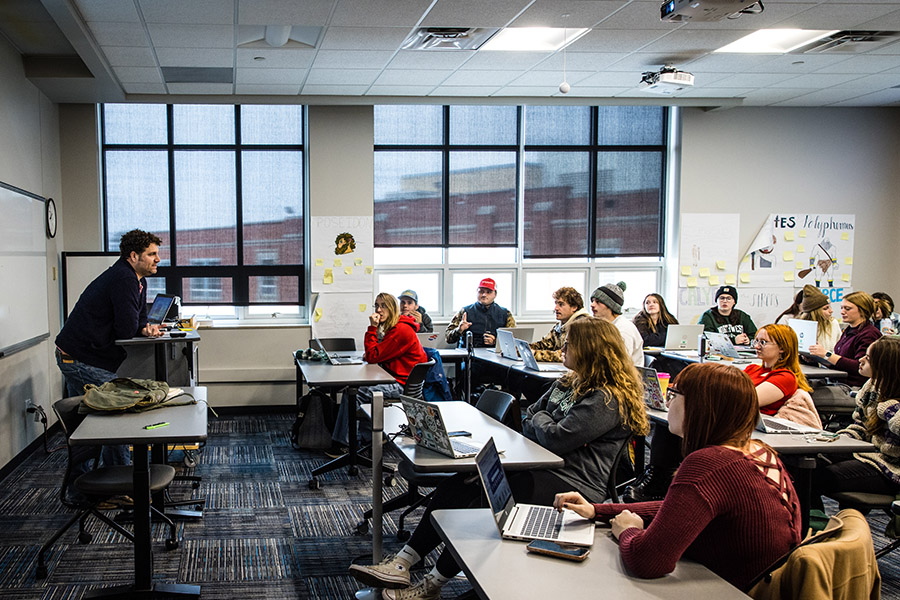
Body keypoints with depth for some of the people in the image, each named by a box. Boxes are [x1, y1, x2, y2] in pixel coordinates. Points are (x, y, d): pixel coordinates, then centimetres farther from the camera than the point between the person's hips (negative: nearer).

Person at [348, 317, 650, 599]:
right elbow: (527, 423, 19)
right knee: (459, 485, -11)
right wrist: (543, 424, -4)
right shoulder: (569, 383, 18)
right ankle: (401, 564, -14)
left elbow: (555, 439, -21)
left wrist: (541, 420, 0)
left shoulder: (609, 400, -14)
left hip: (574, 486, -9)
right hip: (540, 467, 9)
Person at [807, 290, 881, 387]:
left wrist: (827, 355, -22)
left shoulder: (869, 334, -11)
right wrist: (816, 357, 5)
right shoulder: (848, 331, 18)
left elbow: (859, 367, -21)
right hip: (839, 382, 8)